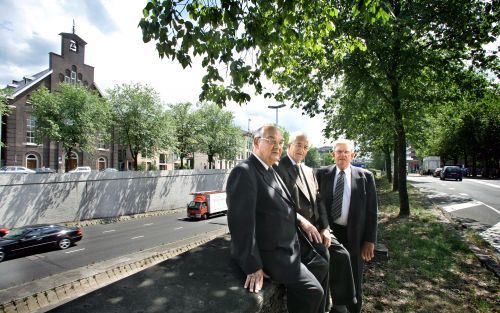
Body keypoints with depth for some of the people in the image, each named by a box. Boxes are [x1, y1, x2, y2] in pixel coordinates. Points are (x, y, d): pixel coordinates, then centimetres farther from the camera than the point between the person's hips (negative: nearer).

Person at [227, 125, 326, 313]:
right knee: (312, 290, -14)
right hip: (267, 253, -10)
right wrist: (253, 266, -23)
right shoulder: (244, 172, -20)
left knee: (321, 264, 19)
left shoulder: (270, 171, 12)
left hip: (286, 248, 10)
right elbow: (241, 221, -24)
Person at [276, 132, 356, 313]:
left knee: (341, 254, -6)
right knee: (322, 254, -24)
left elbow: (318, 201, 11)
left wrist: (325, 228, -2)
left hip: (315, 226, 7)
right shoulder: (279, 167, -7)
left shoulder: (309, 171, 18)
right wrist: (303, 222, -21)